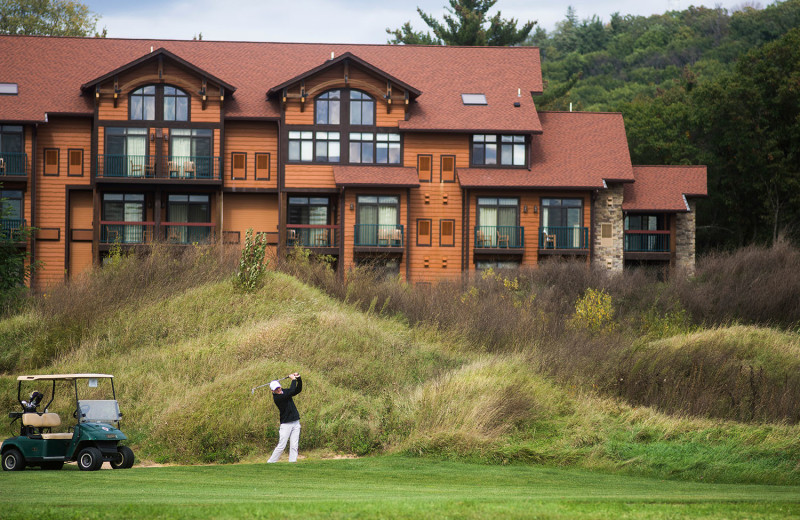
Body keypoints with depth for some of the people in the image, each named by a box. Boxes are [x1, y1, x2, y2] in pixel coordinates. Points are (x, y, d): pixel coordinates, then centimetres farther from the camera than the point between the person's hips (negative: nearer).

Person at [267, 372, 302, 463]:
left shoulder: (285, 391, 8)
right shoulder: (276, 398, -16)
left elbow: (298, 390, 6)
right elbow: (291, 391, -22)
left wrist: (299, 379, -8)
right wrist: (293, 379, -11)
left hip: (295, 423, 6)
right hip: (286, 424, -6)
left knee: (294, 446, -1)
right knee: (281, 446, -9)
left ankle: (292, 462, 0)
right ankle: (270, 462, -1)